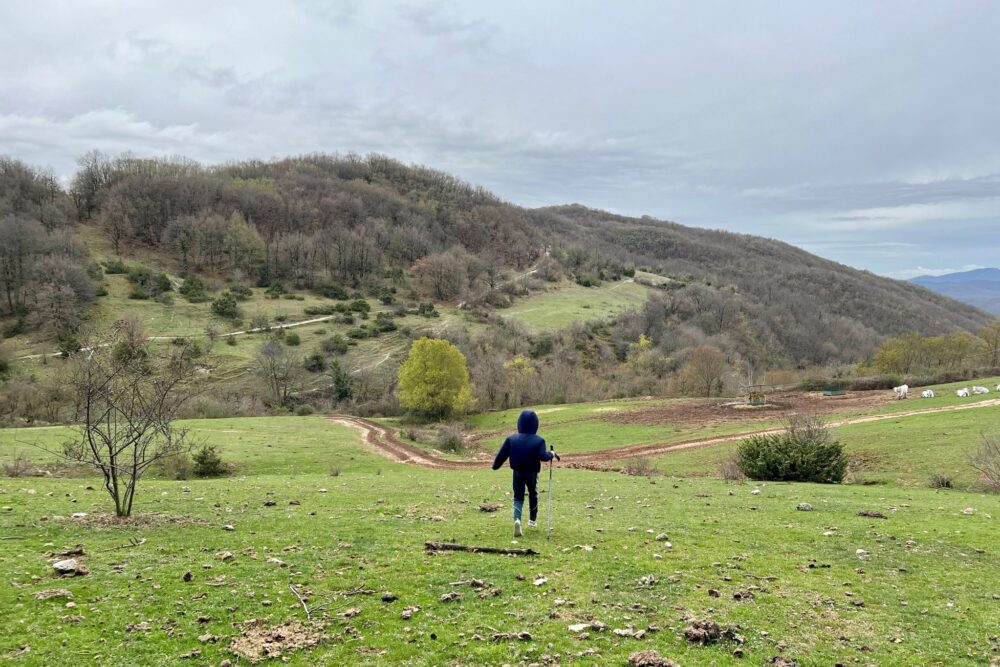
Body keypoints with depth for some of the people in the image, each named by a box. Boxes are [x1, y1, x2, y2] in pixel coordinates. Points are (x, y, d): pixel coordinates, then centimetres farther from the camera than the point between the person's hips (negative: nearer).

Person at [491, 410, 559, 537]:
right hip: (532, 473, -1)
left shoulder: (511, 439, -7)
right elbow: (543, 456, -24)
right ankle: (533, 519, 34)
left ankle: (517, 519, -19)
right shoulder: (538, 440, -14)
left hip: (517, 473, 1)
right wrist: (552, 454, -4)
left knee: (518, 497, 7)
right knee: (533, 495, 24)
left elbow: (502, 454, -5)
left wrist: (495, 466, 11)